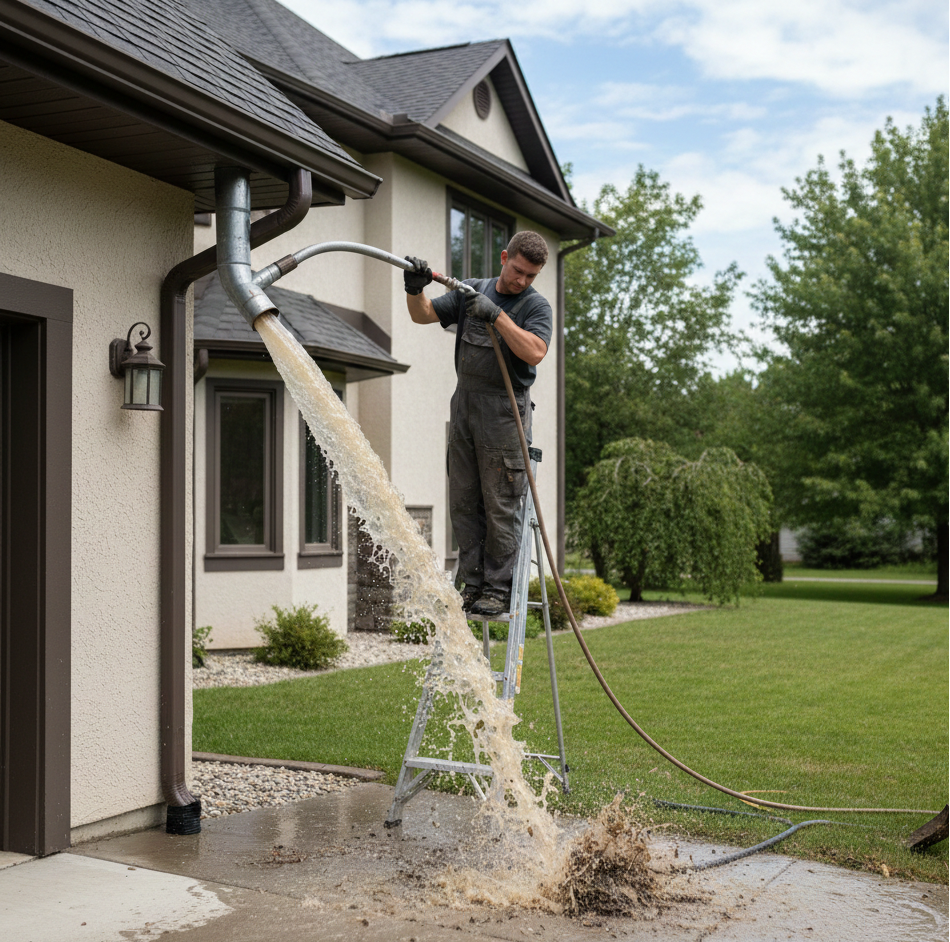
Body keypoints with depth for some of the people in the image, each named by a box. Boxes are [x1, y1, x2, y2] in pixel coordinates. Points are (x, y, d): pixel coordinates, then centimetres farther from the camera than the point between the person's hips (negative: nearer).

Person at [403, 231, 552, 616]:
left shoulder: (536, 307, -3)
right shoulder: (471, 290, 12)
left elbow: (534, 351, -21)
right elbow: (424, 315, 10)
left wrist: (496, 314, -25)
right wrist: (415, 289, -10)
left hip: (504, 411, -5)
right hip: (464, 403, 5)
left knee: (501, 505, -5)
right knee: (463, 501, 6)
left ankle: (499, 590, 2)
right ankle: (473, 585, 13)